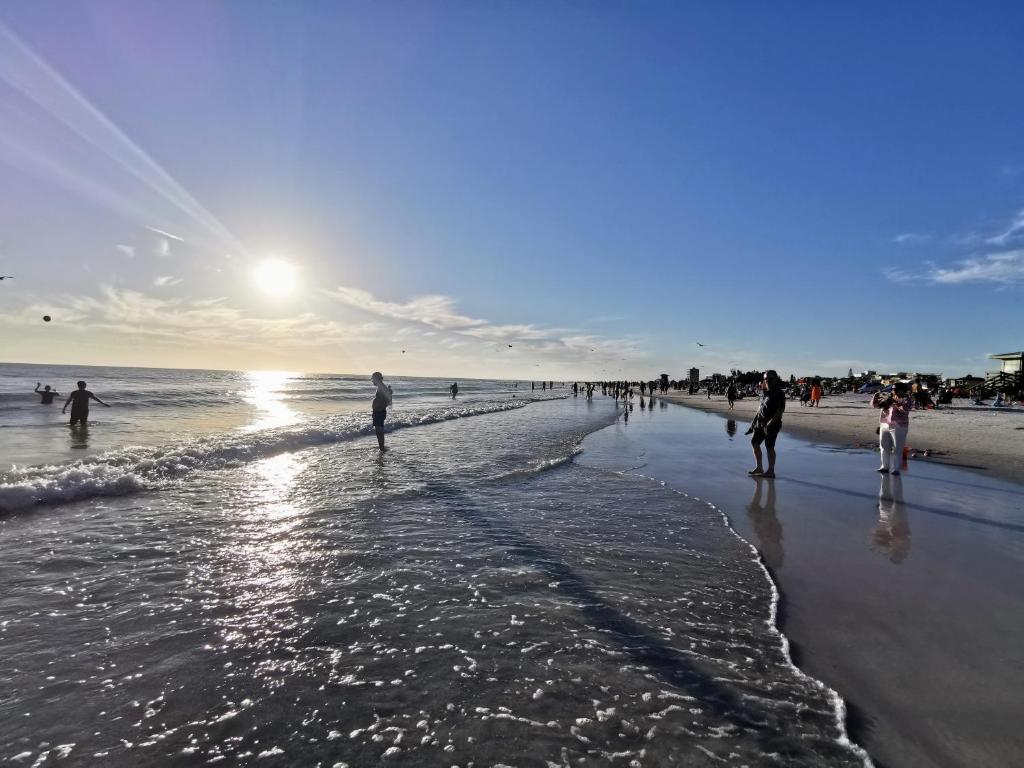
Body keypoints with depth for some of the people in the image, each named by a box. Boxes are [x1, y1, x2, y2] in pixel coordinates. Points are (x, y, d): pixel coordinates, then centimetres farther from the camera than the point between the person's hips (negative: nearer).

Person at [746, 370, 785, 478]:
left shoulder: (779, 393, -12)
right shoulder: (764, 392, 13)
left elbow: (781, 410, -19)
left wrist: (770, 423, -24)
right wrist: (754, 421, 18)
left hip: (772, 424, -9)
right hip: (761, 423, 9)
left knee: (769, 447, -7)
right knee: (754, 442, 11)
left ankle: (771, 471, 2)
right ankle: (759, 468, 21)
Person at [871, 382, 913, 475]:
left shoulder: (907, 399, -2)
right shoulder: (887, 397, 13)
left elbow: (906, 408, -22)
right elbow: (874, 405, 17)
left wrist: (894, 402, -27)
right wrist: (875, 396, -1)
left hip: (898, 427, -5)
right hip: (884, 426, 5)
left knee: (897, 449, -4)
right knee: (884, 447, 11)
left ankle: (895, 469, 2)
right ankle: (885, 466, 21)